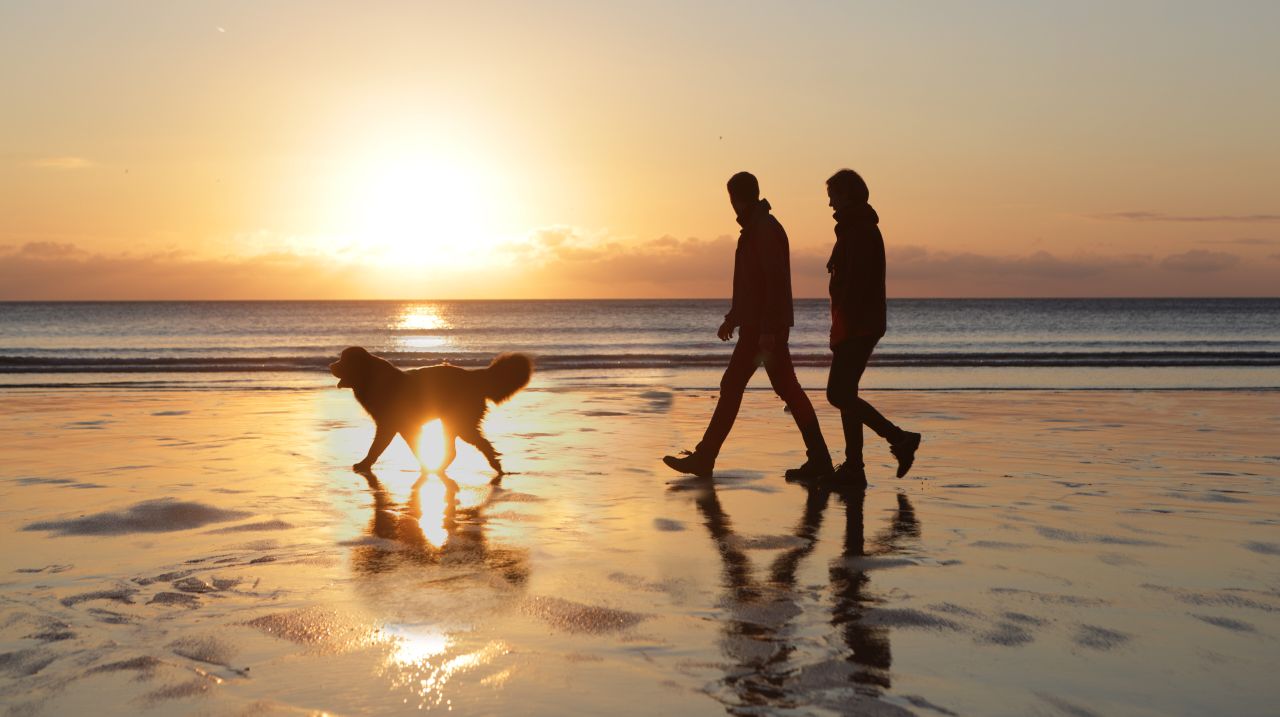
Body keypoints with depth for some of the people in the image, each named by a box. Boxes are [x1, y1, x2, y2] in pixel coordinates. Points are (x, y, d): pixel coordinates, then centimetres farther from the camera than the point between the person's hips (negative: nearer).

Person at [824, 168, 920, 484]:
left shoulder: (858, 231, -14)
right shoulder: (863, 228, 19)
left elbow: (854, 284, -21)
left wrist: (842, 327, -22)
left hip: (857, 326, -10)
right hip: (864, 325, 10)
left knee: (839, 393, -10)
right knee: (844, 393, 10)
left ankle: (899, 438, -7)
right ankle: (853, 466, 11)